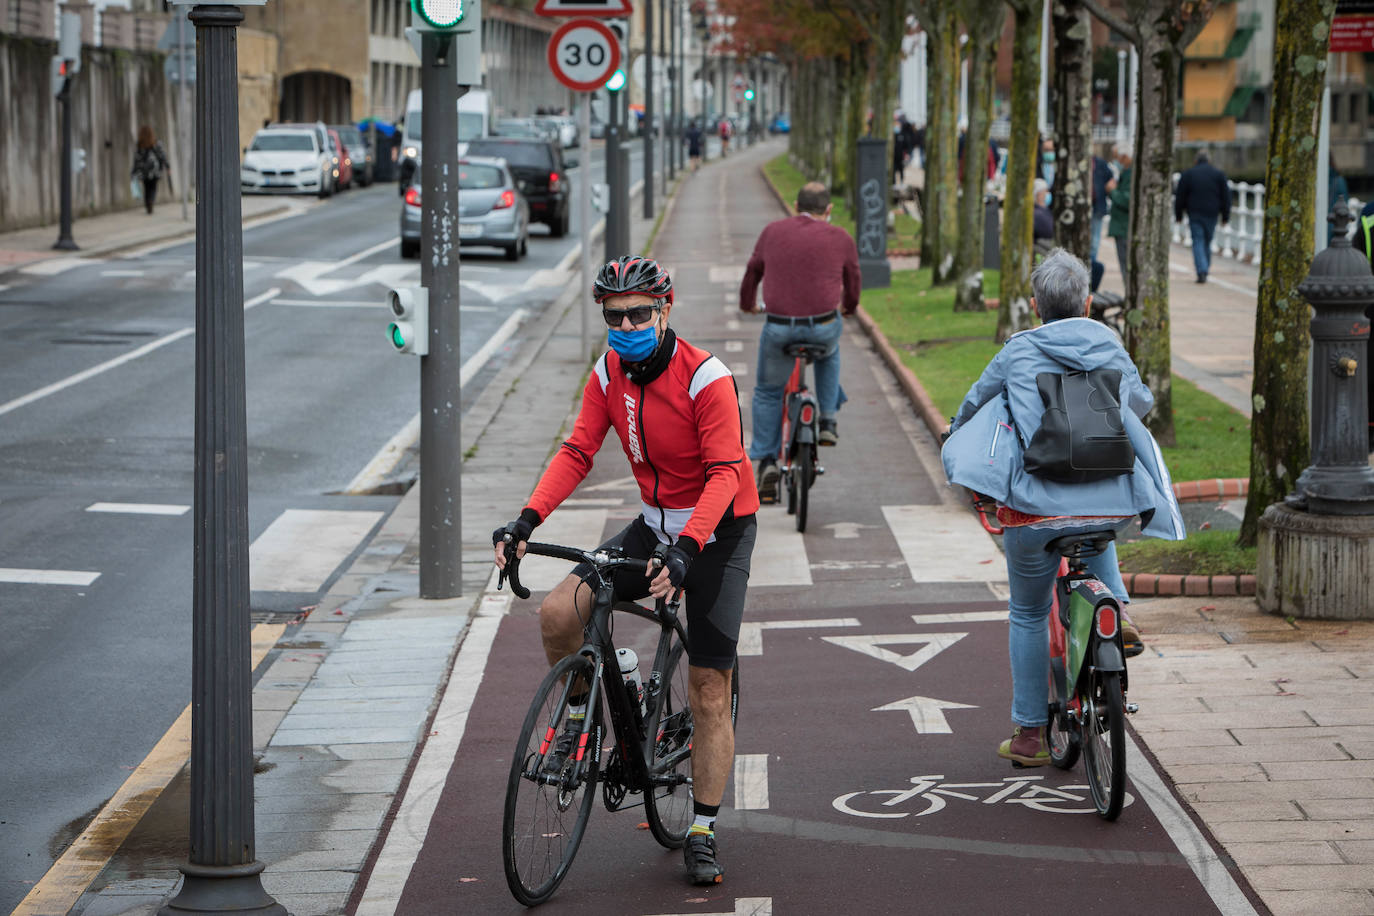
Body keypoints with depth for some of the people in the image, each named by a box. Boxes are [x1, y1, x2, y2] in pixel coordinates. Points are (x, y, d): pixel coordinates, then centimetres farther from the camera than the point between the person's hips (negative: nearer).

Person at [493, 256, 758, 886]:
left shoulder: (706, 377, -22)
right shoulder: (609, 373, -4)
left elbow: (725, 473, -27)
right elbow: (577, 451, -5)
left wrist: (686, 549, -41)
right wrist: (527, 519, -20)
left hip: (718, 532, -5)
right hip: (654, 525, 5)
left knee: (709, 692, -4)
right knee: (557, 613, -17)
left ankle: (703, 835, 7)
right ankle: (586, 708, 12)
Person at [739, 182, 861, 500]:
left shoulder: (773, 232, 7)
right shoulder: (841, 239, 5)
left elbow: (752, 273, 19)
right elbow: (852, 283, 17)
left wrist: (747, 304, 39)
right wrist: (848, 308, 39)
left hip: (779, 328, 0)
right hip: (824, 327, 0)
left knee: (768, 392, 20)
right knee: (828, 353, 37)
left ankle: (766, 462, 10)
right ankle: (828, 419, 29)